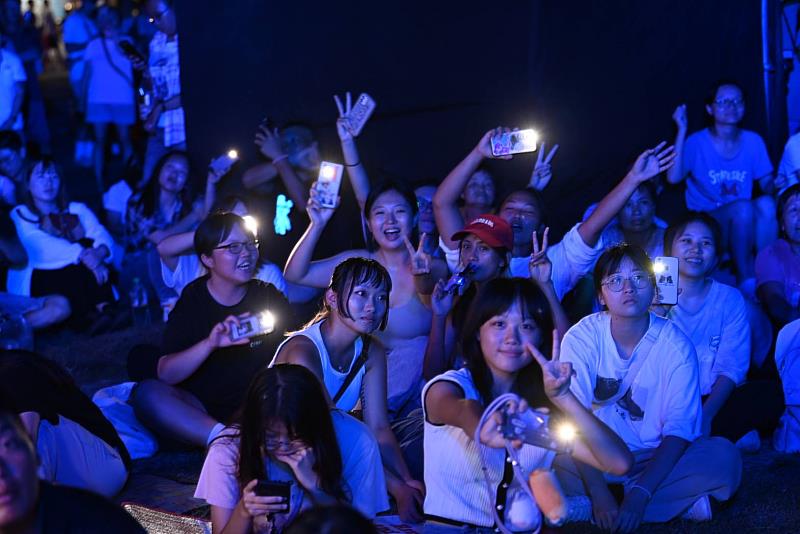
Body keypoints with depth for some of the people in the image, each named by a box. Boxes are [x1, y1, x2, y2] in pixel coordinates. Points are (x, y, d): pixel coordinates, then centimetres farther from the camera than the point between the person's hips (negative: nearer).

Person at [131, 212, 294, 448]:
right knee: (148, 392, -28)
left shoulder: (268, 295, 4)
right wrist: (210, 344, -29)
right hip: (203, 409, 0)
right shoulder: (192, 300, -1)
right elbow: (165, 374, -12)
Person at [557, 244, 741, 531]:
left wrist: (640, 494, -28)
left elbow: (679, 427, -15)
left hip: (655, 459, 1)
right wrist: (599, 494, -29)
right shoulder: (581, 338, -10)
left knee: (725, 458, -27)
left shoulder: (675, 344, -8)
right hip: (596, 458, -1)